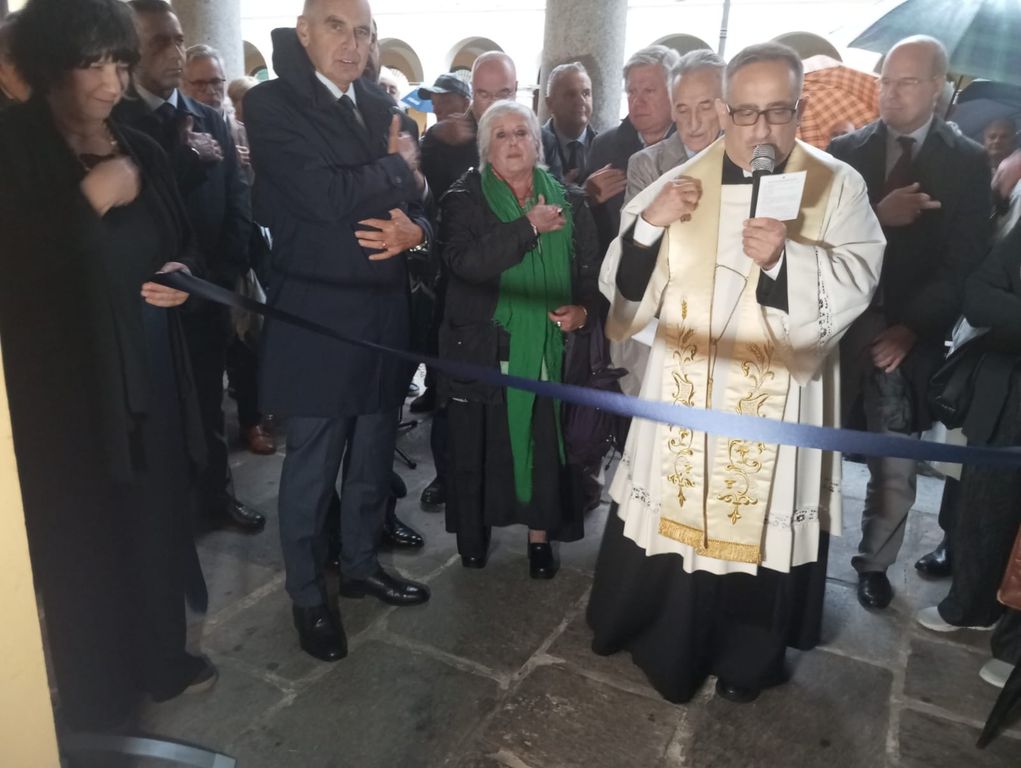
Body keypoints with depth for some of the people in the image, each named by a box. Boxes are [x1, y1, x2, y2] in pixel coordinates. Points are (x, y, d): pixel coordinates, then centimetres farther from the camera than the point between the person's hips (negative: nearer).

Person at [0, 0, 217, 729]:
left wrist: (183, 274, -4)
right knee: (84, 539, 5)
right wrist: (91, 200, -18)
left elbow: (183, 243, 17)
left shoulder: (139, 150, 10)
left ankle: (161, 658, 35)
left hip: (149, 372, 5)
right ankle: (95, 692, 26)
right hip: (61, 384, -5)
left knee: (157, 520, 13)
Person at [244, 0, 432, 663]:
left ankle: (362, 564, 37)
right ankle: (308, 595, 27)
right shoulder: (272, 104, -8)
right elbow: (327, 197, -22)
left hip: (385, 310, 6)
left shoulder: (381, 106, 11)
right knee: (312, 467, 7)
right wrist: (398, 167, -7)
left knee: (373, 456, 16)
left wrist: (414, 230, -12)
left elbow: (419, 197, 11)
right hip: (316, 315, -5)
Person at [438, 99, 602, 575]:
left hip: (549, 347, 2)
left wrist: (584, 309, -10)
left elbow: (591, 270, 10)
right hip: (483, 349, -1)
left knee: (547, 443, 3)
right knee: (478, 444, 7)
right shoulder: (464, 199, -1)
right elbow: (464, 262, -19)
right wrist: (529, 227, -21)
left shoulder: (568, 201, 8)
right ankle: (474, 530, 29)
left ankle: (540, 535, 23)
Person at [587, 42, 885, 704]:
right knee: (674, 519, 11)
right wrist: (648, 225, -20)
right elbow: (625, 288, -2)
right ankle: (667, 646, 37)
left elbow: (855, 285, -13)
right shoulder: (681, 184, 2)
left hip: (779, 404, -1)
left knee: (763, 527, 12)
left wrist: (785, 257, -29)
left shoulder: (839, 188, -1)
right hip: (685, 395, 1)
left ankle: (747, 659, 37)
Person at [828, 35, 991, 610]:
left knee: (896, 467, 8)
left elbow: (966, 261, -3)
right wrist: (877, 215, -20)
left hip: (909, 337, 0)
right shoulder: (847, 150, 7)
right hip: (837, 328, 1)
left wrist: (912, 327, -12)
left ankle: (874, 563, 26)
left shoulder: (967, 162, 3)